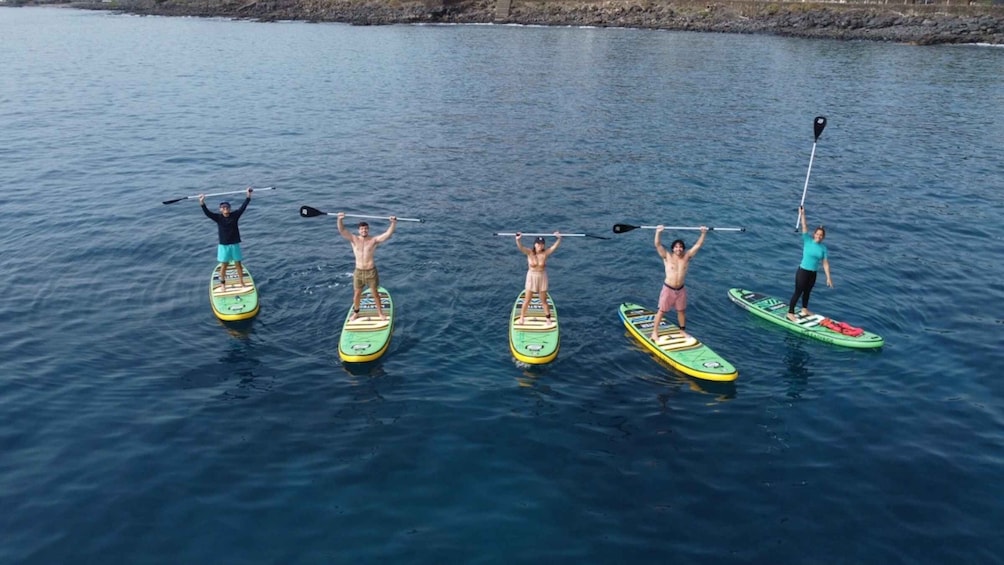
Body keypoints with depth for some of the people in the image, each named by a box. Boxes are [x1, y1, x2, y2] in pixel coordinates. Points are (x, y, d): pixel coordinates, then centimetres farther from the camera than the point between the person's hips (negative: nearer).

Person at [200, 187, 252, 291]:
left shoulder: (234, 215, -3)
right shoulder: (218, 217, -5)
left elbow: (243, 207, -9)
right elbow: (207, 213, -17)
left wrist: (248, 196, -16)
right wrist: (202, 203, -33)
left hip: (235, 244, 1)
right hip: (223, 245, -1)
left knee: (238, 264, 9)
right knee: (224, 265, 7)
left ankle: (241, 283, 20)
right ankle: (222, 284, 20)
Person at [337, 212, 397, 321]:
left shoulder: (374, 240, -7)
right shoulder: (354, 239, -4)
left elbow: (388, 234, -19)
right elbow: (342, 231, -17)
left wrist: (393, 223, -35)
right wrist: (340, 219, -36)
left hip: (371, 271, -1)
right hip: (358, 271, 1)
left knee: (375, 293, 11)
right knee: (357, 294, 15)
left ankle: (380, 312, 27)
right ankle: (356, 312, 34)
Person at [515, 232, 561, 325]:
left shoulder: (545, 253, -9)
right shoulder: (529, 252, -11)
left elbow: (555, 246, -21)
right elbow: (520, 247, -27)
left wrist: (559, 239, -39)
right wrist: (518, 239, -47)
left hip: (542, 278, 0)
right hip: (531, 277, 0)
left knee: (544, 301, 11)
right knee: (527, 300, 8)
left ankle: (548, 320, 22)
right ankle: (521, 318, 23)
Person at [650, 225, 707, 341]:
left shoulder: (687, 257, -2)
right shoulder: (667, 257, -10)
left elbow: (698, 245, -4)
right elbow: (657, 245, -21)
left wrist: (703, 233, -14)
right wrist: (658, 232, -35)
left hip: (681, 289, 3)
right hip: (668, 289, -3)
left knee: (681, 311, 18)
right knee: (662, 311, 4)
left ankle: (683, 330, 36)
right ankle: (655, 332, 12)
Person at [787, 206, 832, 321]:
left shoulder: (823, 248, 0)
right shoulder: (807, 241, -9)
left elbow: (825, 263, 1)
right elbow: (804, 227, -18)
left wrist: (828, 278, -2)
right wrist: (802, 214, -26)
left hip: (813, 273, 5)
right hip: (802, 271, -5)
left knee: (807, 292, 19)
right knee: (798, 292, -1)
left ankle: (804, 310, 37)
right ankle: (790, 313, 7)